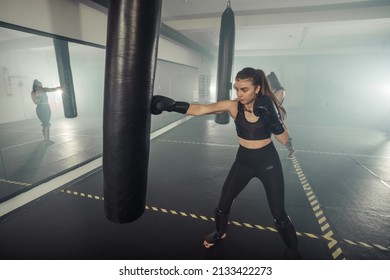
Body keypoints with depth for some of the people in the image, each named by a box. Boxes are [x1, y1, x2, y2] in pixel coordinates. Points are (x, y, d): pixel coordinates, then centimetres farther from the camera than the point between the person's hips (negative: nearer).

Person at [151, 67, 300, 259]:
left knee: (279, 215, 5)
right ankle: (220, 232, 45)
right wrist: (171, 105, -40)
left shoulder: (268, 106, -15)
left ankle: (292, 250, 36)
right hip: (243, 161, 2)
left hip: (268, 162, -2)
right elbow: (200, 109, -26)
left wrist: (272, 118, -30)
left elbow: (284, 140, -15)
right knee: (223, 204, 11)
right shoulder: (233, 106, -14)